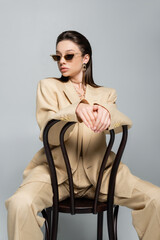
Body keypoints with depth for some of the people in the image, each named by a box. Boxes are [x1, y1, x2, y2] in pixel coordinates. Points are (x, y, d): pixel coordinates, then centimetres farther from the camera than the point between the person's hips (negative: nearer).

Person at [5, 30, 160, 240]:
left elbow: (124, 122, -6)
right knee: (20, 204, -32)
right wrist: (75, 111, -28)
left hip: (99, 170, 2)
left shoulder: (106, 93, 15)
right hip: (57, 170, -1)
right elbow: (48, 135, -6)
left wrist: (105, 111, -31)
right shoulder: (48, 86, 10)